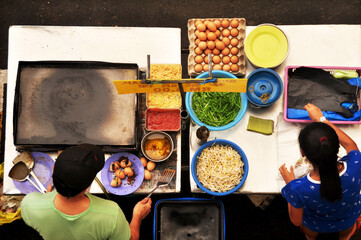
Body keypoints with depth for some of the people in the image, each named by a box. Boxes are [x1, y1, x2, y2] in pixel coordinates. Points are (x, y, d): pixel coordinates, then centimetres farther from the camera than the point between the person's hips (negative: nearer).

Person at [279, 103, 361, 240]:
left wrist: (290, 183, -14)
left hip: (315, 226, -2)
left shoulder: (299, 188, -44)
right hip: (347, 222, 2)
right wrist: (321, 119, -8)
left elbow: (296, 221, -21)